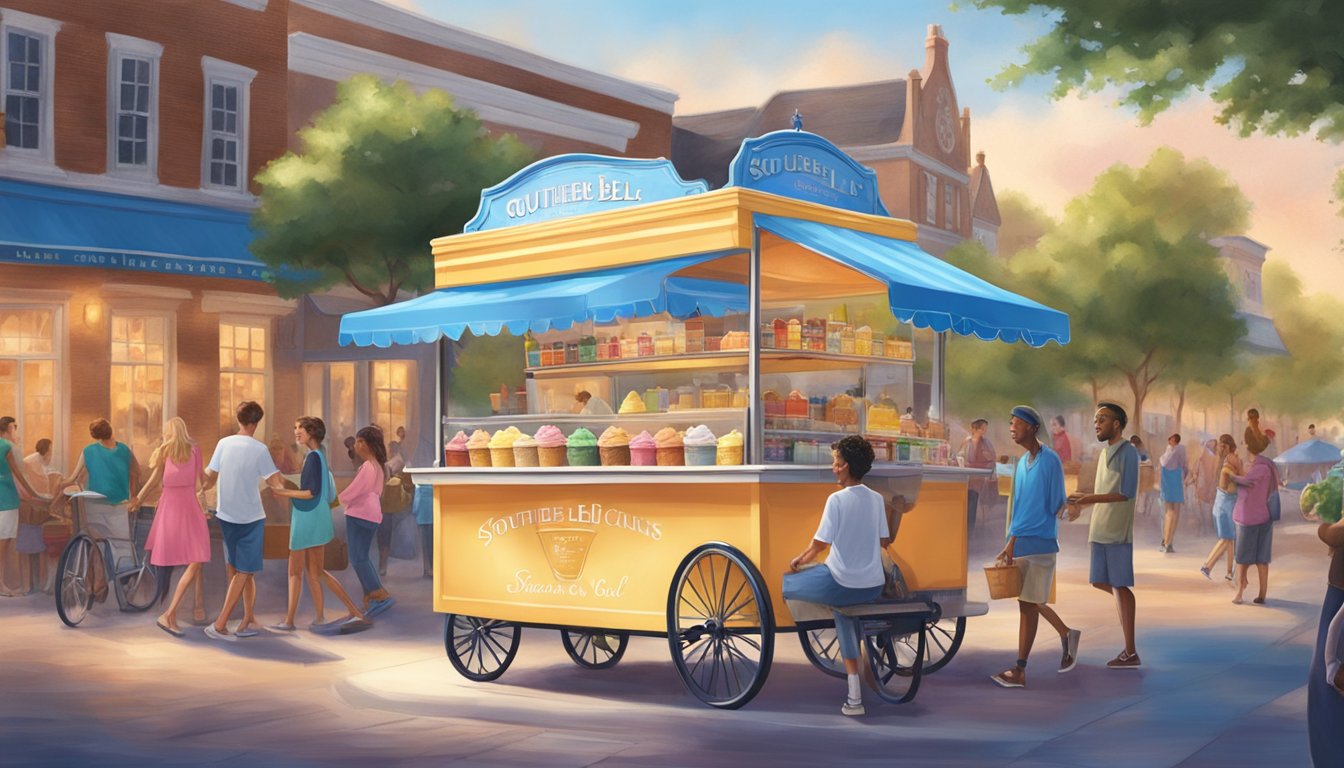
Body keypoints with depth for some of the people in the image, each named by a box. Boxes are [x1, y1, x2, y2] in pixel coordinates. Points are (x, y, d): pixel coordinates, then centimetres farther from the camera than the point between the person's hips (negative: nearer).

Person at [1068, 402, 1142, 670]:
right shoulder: (1104, 453, 15)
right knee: (1100, 582, 8)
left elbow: (1126, 494, -18)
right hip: (1100, 529, 8)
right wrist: (1080, 504, 11)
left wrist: (1089, 498, -23)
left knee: (1120, 586, -6)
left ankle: (1130, 652, -1)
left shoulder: (1128, 452, -10)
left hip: (1117, 530, -8)